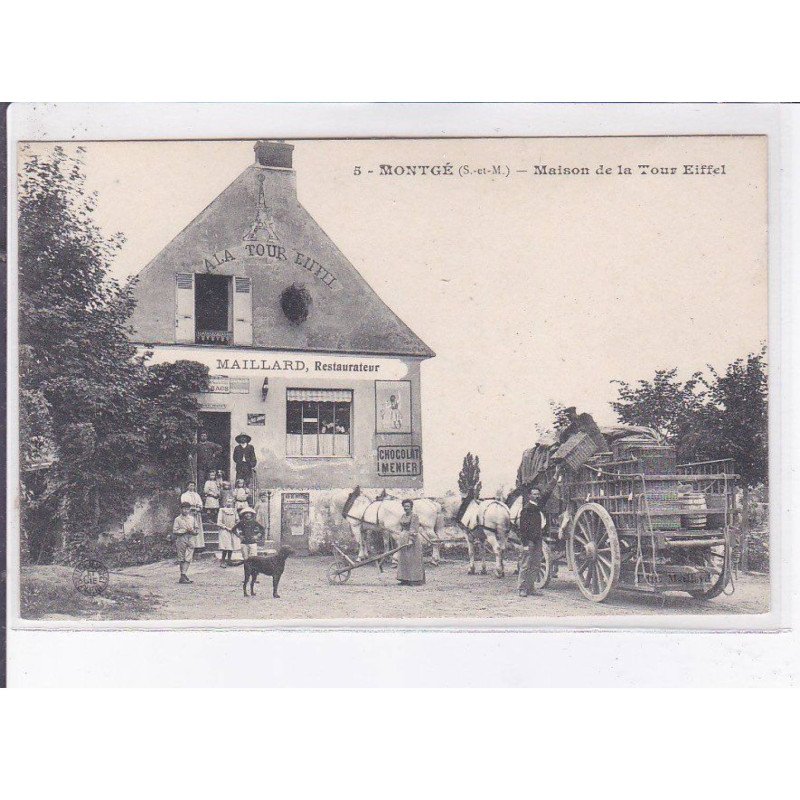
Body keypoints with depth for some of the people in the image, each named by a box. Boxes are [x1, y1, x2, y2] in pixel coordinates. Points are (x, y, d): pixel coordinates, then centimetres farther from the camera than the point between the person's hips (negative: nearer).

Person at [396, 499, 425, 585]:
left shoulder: (414, 516, -10)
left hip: (412, 538, -8)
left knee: (412, 559, -6)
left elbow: (414, 530, -16)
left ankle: (414, 580, -3)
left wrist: (411, 540, -23)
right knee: (403, 559, 8)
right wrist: (400, 539, 15)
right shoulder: (403, 516, 14)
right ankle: (405, 579, 13)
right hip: (404, 539, 8)